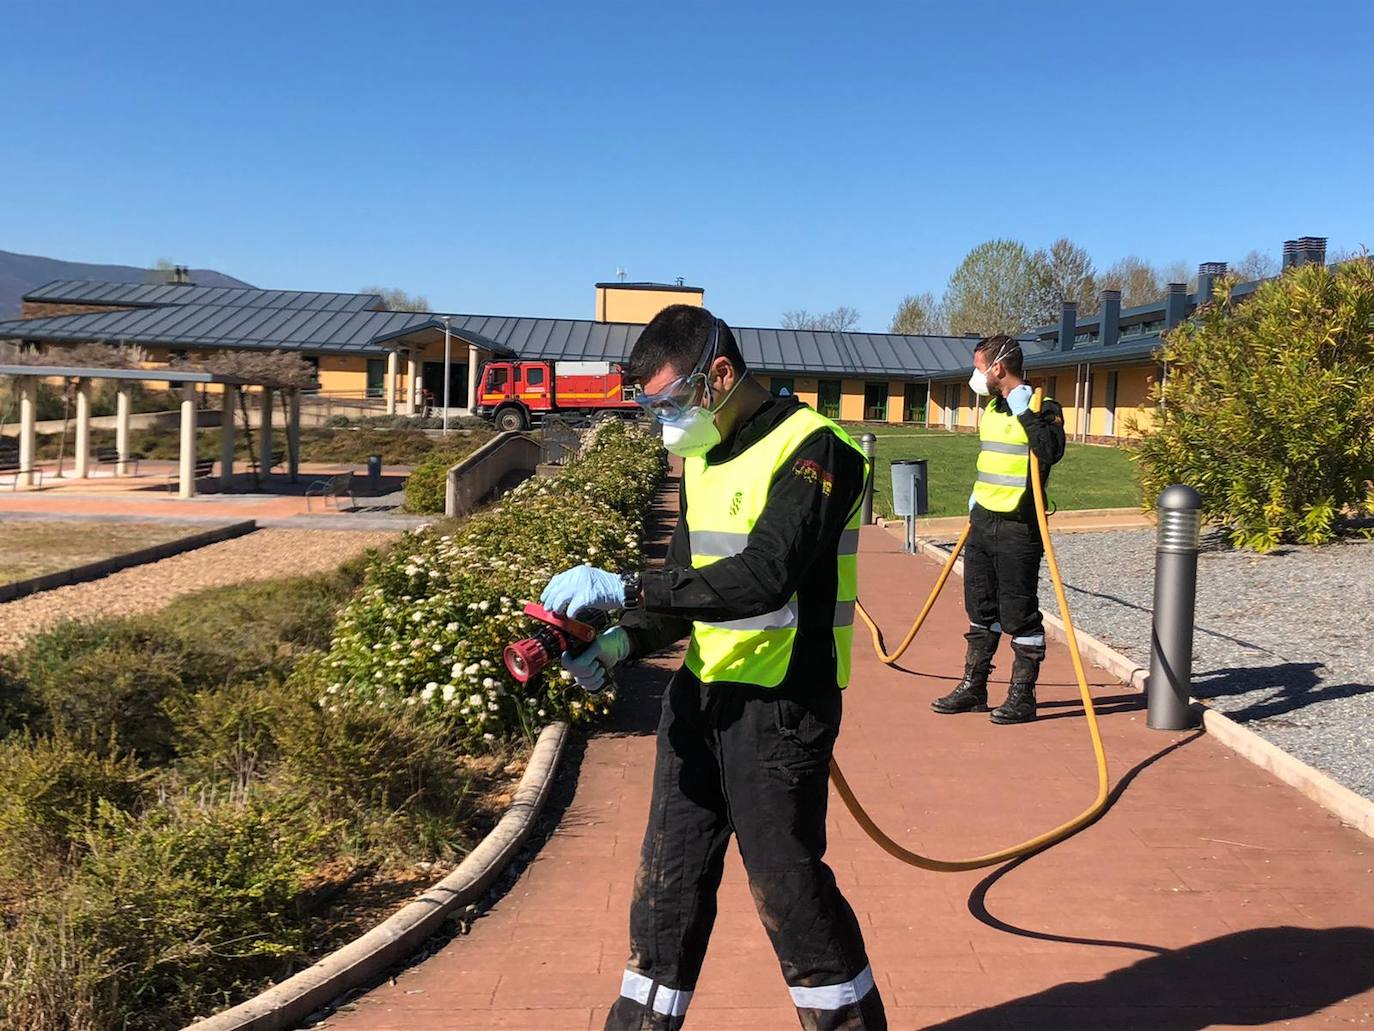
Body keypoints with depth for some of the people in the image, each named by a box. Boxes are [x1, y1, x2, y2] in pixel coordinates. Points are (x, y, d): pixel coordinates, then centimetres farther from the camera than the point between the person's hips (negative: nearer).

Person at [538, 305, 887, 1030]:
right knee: (668, 879, 14)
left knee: (785, 883, 3)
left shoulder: (810, 448, -16)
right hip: (699, 695, 8)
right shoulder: (703, 457, 12)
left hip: (780, 704, -8)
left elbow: (764, 577, -28)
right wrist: (623, 641, -4)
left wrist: (626, 588, -28)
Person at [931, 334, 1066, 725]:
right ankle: (973, 688, 26)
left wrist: (1026, 410, -27)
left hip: (1018, 528, -8)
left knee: (1020, 614, -1)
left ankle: (1022, 697, 9)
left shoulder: (1041, 406, -11)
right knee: (981, 609, 15)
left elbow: (1051, 451, -28)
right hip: (983, 522, 9)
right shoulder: (991, 408, 14)